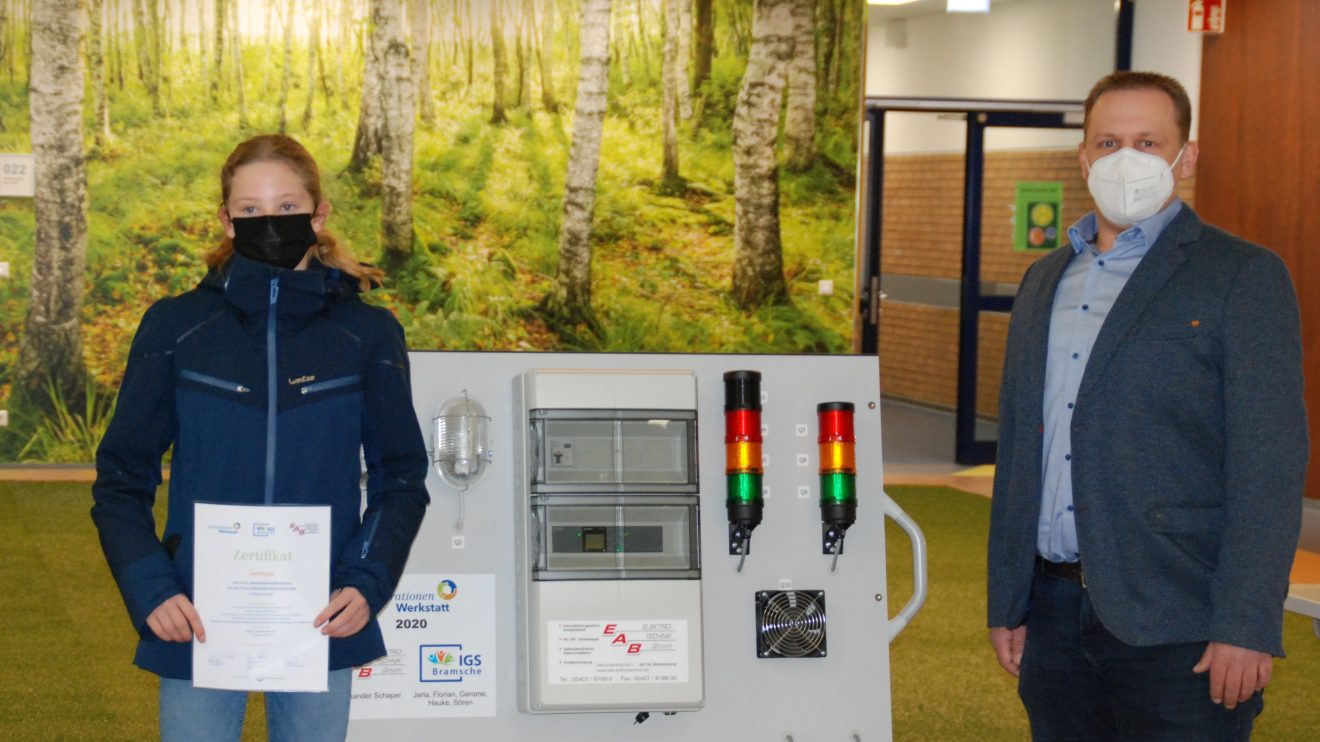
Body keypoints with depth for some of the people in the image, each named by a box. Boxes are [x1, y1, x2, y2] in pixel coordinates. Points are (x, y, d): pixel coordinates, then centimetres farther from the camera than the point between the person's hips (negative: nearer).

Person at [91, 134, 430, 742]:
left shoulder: (367, 334, 2)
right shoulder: (176, 327, 1)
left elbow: (401, 478, 6)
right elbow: (122, 478, 3)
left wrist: (368, 583, -9)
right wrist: (149, 590, -10)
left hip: (323, 624, 1)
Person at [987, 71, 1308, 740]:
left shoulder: (1244, 277, -3)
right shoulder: (1044, 281, 16)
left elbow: (1268, 466, -10)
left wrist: (1245, 628, -16)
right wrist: (1006, 602, 14)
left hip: (1175, 628, -5)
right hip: (1056, 615, 6)